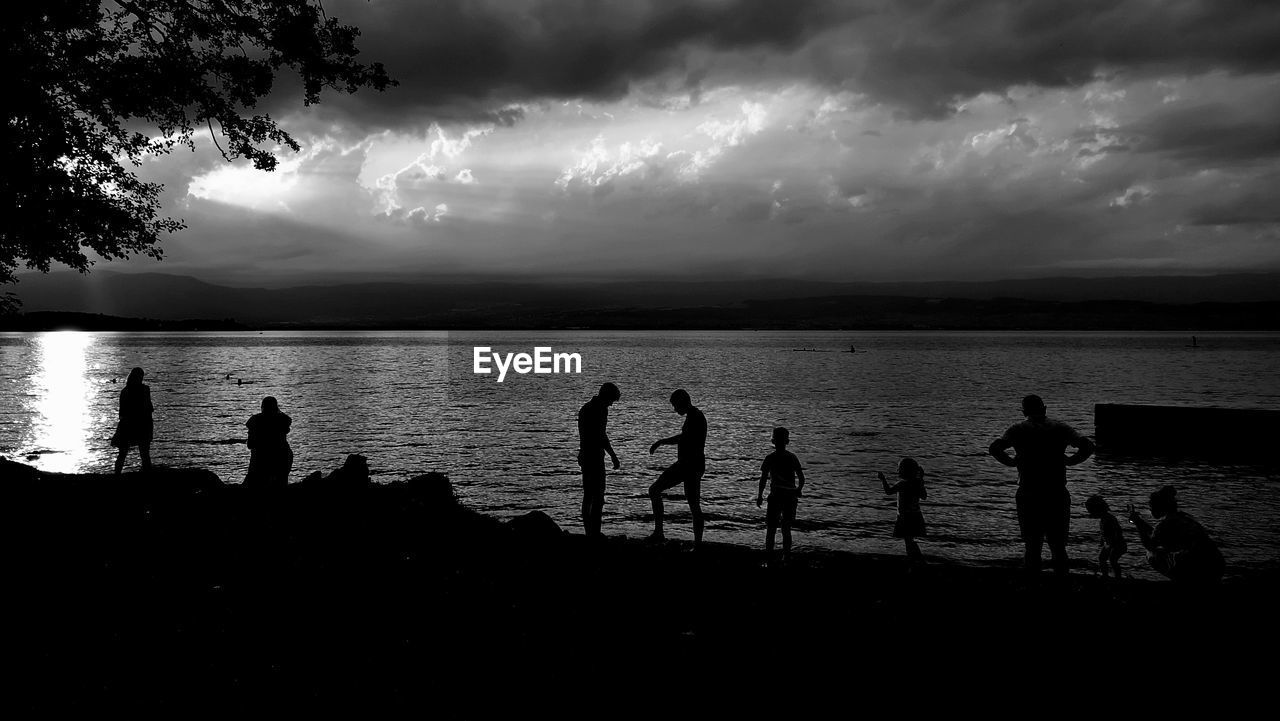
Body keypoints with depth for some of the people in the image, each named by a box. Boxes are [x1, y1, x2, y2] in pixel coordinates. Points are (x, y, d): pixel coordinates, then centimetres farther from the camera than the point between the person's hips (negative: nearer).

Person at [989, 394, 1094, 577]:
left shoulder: (1018, 430, 1)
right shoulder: (1061, 428, 5)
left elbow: (994, 448, -14)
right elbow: (1088, 446, -6)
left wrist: (1011, 461, 1)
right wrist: (1069, 460, 7)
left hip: (1029, 496, -1)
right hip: (1058, 496, 1)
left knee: (1033, 546, 7)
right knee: (1058, 546, 11)